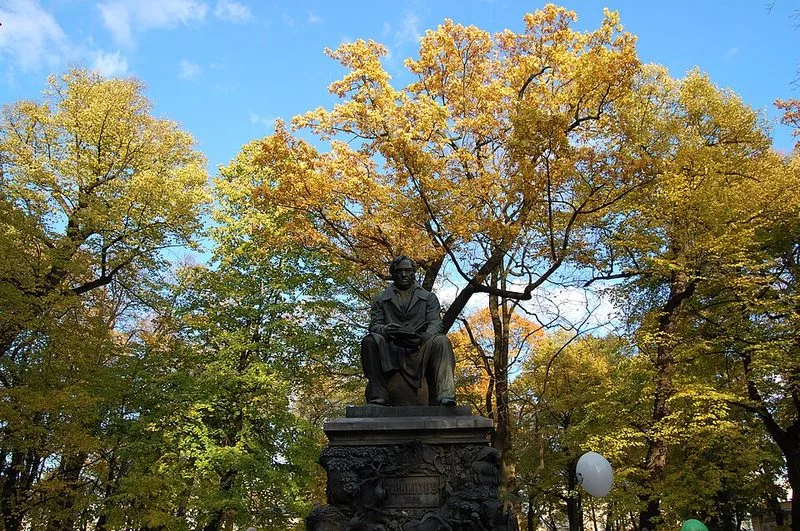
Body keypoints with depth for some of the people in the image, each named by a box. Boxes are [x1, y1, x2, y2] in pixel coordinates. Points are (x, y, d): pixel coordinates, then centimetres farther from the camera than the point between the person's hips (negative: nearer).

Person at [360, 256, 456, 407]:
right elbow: (374, 325, 5)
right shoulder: (381, 300, 20)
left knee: (441, 341, -29)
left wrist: (423, 337, -23)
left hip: (420, 350, 0)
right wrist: (386, 330, -23)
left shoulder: (429, 297, 19)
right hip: (390, 351, 0)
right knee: (370, 340, -28)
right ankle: (378, 398, -33)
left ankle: (444, 397, -40)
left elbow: (436, 323, 3)